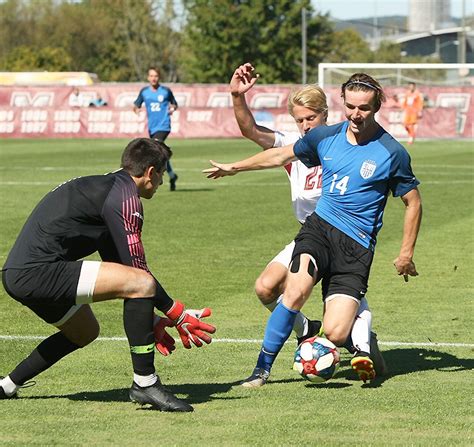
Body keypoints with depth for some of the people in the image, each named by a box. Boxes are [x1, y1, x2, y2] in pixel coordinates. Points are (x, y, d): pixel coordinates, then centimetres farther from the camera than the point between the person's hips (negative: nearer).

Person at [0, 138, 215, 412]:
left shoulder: (103, 187, 24)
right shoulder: (125, 196, -8)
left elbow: (118, 271, 29)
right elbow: (136, 269, -12)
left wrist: (152, 323, 26)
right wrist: (178, 316, -5)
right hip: (41, 271, -11)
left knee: (85, 332, 32)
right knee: (141, 283, -16)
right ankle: (145, 383, -12)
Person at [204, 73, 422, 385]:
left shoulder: (392, 153, -5)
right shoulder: (326, 137, 5)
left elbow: (413, 203, 6)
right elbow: (282, 155, 22)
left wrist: (406, 254, 4)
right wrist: (234, 168, 30)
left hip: (357, 245, -2)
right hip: (319, 228, 3)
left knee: (335, 333, -16)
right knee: (296, 291, -29)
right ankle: (263, 367, -13)